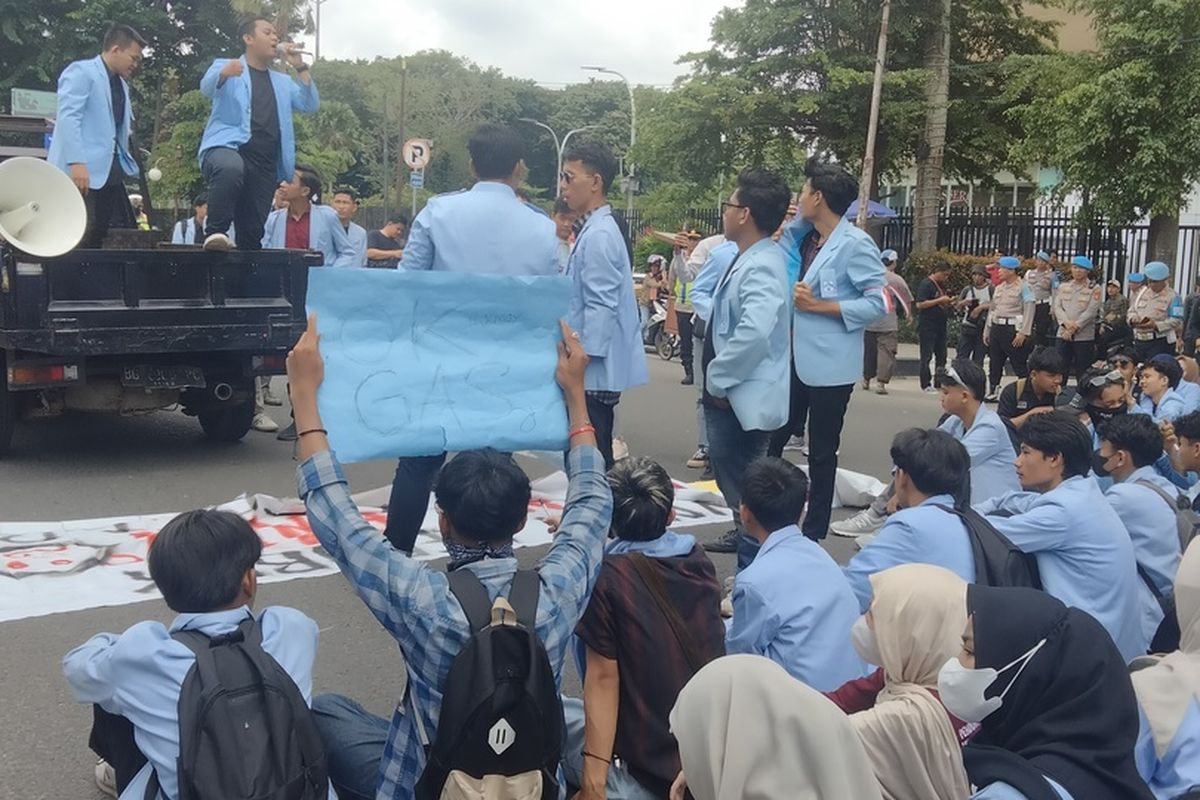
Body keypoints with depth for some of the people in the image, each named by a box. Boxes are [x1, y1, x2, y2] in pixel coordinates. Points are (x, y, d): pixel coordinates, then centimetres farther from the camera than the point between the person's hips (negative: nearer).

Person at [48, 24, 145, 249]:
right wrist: (77, 162, -24)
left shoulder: (121, 84, 23)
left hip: (110, 173, 8)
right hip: (82, 172, -8)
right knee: (78, 242, -11)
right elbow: (67, 117, -15)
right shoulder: (81, 71, -3)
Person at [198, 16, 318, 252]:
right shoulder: (225, 66, 11)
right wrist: (224, 73, -34)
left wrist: (300, 67, 3)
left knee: (253, 231, 2)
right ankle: (215, 232, -29)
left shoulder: (282, 82, 26)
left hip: (265, 163, 5)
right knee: (231, 169, -39)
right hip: (227, 146, -5)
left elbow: (311, 105, 13)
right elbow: (207, 88, -11)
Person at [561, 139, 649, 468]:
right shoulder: (592, 229, 13)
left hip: (594, 370, -10)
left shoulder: (599, 235, -16)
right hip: (592, 368, 10)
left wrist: (581, 362, -19)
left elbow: (601, 308, -20)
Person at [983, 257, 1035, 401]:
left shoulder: (1022, 288, -7)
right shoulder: (998, 288, 15)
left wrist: (1023, 333, -19)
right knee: (994, 363, 9)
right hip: (996, 328, 7)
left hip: (1013, 328, -7)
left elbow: (1029, 311, -13)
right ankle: (992, 391, 17)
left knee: (1019, 364, -5)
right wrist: (987, 330, 19)